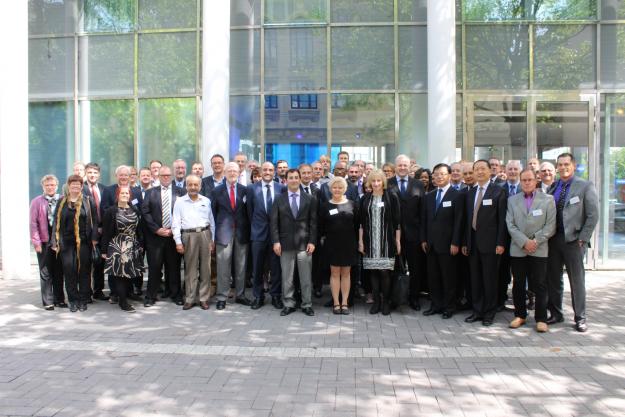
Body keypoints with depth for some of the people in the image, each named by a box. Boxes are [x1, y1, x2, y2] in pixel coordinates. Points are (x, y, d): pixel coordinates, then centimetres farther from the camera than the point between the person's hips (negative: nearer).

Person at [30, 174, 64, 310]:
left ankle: (59, 299, 19)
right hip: (44, 242, -2)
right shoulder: (36, 202, 1)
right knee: (46, 273, 4)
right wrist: (36, 242, -8)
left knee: (59, 272, 9)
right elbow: (33, 223, -2)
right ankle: (48, 301, 11)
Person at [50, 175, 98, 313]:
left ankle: (83, 300, 13)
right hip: (66, 242, 1)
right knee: (69, 270, 0)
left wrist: (94, 238, -6)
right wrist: (55, 241, 0)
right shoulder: (62, 202, 9)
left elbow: (94, 220, 3)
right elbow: (56, 222, 7)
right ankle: (73, 300, 11)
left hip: (84, 241, -1)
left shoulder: (88, 201, 6)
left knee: (84, 270, 3)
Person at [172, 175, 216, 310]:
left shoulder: (206, 201, 9)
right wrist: (178, 242, -6)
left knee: (205, 268, 5)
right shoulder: (180, 202, 3)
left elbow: (212, 221, 11)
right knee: (190, 268, 4)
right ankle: (189, 299, 12)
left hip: (205, 234, 2)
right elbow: (176, 223, 0)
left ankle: (204, 298, 13)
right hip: (189, 236, -2)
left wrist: (213, 239, 7)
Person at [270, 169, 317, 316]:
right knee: (286, 277, 6)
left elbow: (313, 222, 2)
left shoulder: (310, 199, 5)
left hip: (304, 243, 0)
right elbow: (274, 222, 3)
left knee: (306, 277, 4)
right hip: (286, 243, 1)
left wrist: (312, 241, -5)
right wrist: (276, 241, -6)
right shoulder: (279, 199, 6)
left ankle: (307, 305, 15)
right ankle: (288, 304, 16)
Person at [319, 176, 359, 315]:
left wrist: (357, 242, 1)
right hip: (332, 244, -1)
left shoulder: (352, 205, 2)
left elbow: (357, 225, 4)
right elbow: (321, 226, 3)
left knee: (346, 273, 6)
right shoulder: (325, 206, 1)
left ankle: (344, 303, 13)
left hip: (349, 243, 1)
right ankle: (336, 303, 10)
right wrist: (323, 238, -5)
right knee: (335, 273, 4)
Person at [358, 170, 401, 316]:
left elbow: (397, 221, 0)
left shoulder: (392, 197, 0)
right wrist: (360, 241, 4)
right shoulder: (365, 199, 8)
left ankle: (386, 302, 10)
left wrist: (398, 241, -2)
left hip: (386, 240, -2)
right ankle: (376, 302, 14)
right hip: (370, 241, 2)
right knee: (373, 272, 4)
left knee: (384, 272, -4)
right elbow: (361, 222, 8)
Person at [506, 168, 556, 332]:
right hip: (517, 250, 2)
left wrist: (535, 241, -11)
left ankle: (541, 319, 9)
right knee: (518, 285, 8)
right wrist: (524, 242, -10)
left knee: (540, 286, 0)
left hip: (539, 250, -2)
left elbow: (550, 226, -1)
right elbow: (510, 225, 1)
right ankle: (520, 315, 19)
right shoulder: (512, 200, 9)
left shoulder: (548, 199, 5)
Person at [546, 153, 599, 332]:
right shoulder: (552, 187, 9)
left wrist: (583, 238, -11)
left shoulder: (585, 186, -3)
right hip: (553, 239, 4)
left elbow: (593, 215, -7)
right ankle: (556, 314, 24)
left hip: (573, 240, -4)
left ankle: (580, 317, 16)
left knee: (577, 280, 4)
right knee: (553, 279, 10)